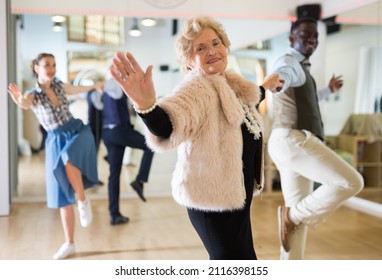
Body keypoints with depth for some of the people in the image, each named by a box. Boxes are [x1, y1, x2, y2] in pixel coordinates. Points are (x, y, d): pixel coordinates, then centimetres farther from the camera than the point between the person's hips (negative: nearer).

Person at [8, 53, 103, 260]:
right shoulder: (33, 94, -6)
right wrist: (19, 101, -57)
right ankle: (69, 244, 13)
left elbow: (77, 89, 28)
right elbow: (26, 104, -31)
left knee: (68, 161, -37)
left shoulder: (59, 85, 4)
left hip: (78, 132, 1)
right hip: (56, 141, 0)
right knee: (63, 197, 2)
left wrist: (95, 86, 46)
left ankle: (83, 200, -11)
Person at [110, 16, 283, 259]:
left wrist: (265, 88, 35)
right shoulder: (197, 88, -21)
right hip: (214, 198, -9)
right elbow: (167, 128, -43)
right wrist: (147, 105, -64)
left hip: (234, 194, 10)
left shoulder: (231, 85, 7)